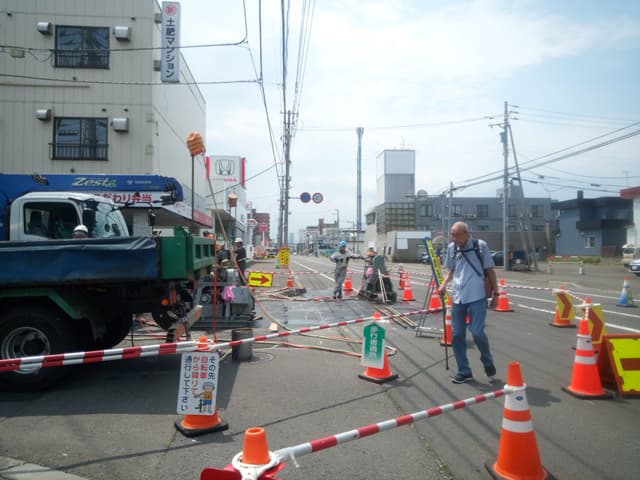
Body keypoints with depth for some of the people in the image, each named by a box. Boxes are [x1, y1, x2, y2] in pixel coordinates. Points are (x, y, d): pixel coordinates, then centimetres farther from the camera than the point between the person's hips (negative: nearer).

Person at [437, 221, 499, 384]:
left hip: (477, 297, -4)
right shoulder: (451, 248, 6)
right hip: (457, 297, 4)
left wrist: (496, 293, 2)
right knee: (457, 335, 4)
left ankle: (487, 361, 23)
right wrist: (444, 283, 1)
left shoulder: (480, 246, -4)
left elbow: (490, 270, 2)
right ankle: (464, 372, 19)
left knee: (477, 332, -8)